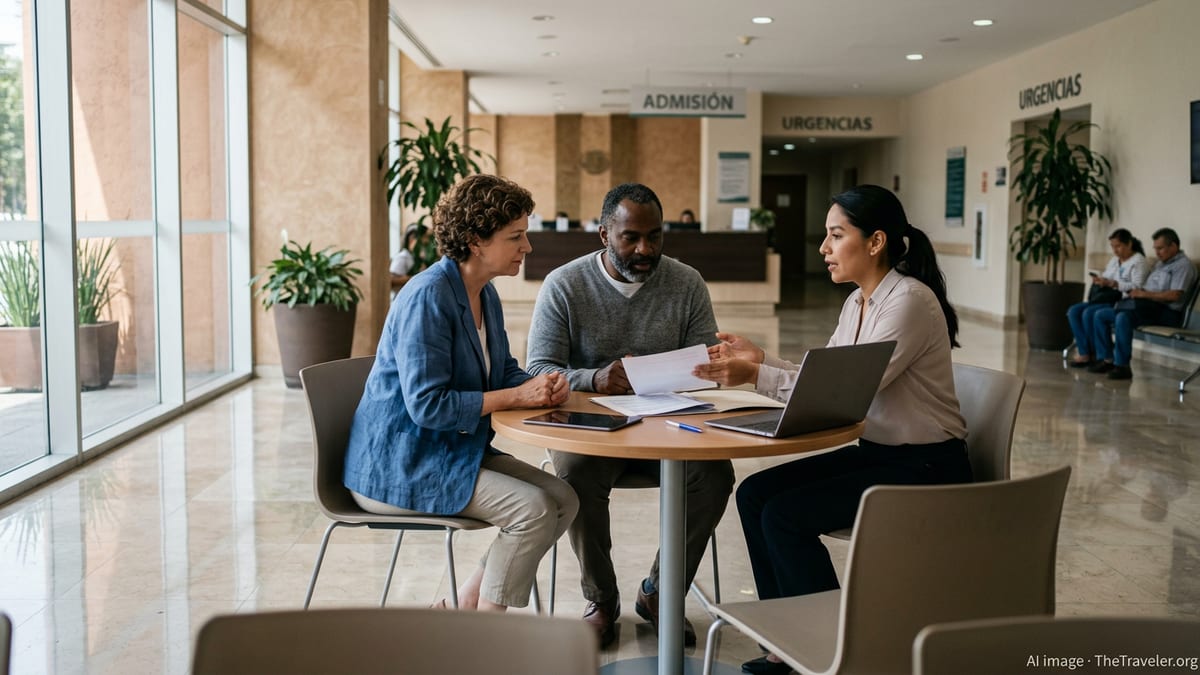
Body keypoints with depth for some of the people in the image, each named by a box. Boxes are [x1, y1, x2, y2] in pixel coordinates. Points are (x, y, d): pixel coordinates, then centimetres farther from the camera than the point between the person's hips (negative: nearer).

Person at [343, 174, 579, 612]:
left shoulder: (485, 295, 8)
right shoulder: (428, 296, -22)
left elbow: (503, 372, 16)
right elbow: (427, 405, -27)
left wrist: (541, 387, -8)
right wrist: (518, 396, -23)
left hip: (456, 450, 10)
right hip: (397, 465, -9)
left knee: (563, 499, -3)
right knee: (533, 508, -21)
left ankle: (463, 608, 7)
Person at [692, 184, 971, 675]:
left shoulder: (909, 300, -20)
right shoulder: (857, 302, 8)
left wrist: (757, 376, -26)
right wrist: (759, 359, -6)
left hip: (926, 468, -9)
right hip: (875, 453, 9)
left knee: (786, 514, -19)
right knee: (755, 494, -5)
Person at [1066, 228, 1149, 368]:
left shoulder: (1138, 261, -4)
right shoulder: (1114, 259, 22)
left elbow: (1137, 287, -16)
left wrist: (1111, 283, -24)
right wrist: (1099, 280, -2)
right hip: (1104, 299, 9)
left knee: (1088, 313, -30)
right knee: (1073, 311, -15)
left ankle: (1094, 355, -16)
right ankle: (1083, 352, -21)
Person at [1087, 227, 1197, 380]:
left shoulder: (1183, 265, -5)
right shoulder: (1160, 264, 25)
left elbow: (1174, 295, -18)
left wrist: (1145, 294, -15)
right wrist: (1137, 292, 0)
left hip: (1166, 313, -10)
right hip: (1147, 308, 10)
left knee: (1123, 317, -35)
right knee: (1100, 315, -1)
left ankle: (1122, 366, -29)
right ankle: (1106, 359, -5)